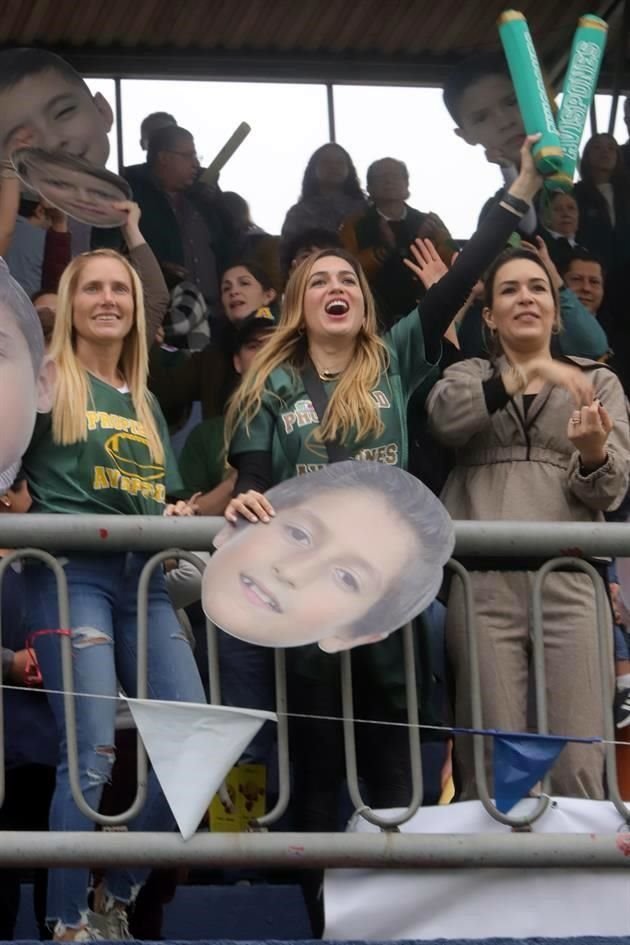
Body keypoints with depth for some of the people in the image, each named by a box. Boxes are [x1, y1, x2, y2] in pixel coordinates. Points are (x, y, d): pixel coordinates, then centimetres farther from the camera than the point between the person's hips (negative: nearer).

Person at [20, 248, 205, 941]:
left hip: (143, 578, 6)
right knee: (93, 752, -15)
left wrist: (179, 516, 4)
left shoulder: (144, 402, 22)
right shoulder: (46, 382, 4)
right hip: (70, 572, -6)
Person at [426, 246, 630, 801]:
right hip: (483, 584, 0)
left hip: (569, 583, 0)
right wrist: (525, 375, -21)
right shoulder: (468, 376, 18)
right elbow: (445, 417, -7)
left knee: (578, 770, -8)